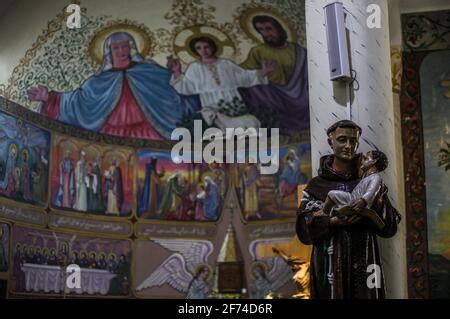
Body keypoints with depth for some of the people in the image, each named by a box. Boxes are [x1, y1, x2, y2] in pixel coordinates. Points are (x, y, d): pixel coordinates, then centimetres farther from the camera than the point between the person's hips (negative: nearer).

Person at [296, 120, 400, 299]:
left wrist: (375, 205, -12)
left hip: (364, 266, 2)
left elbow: (390, 229, 5)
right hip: (329, 268, -1)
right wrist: (333, 221, -18)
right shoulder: (317, 185, 5)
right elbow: (303, 229, -3)